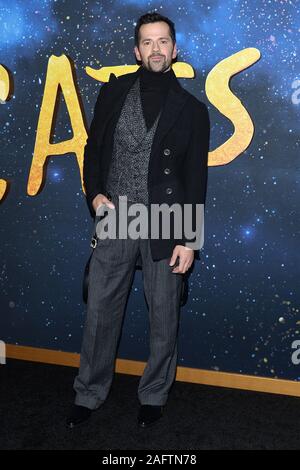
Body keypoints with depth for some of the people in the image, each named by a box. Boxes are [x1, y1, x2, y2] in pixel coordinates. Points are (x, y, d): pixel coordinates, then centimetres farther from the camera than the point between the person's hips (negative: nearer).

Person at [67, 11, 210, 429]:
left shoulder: (191, 109, 1)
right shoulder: (114, 92, 6)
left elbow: (196, 179, -1)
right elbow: (93, 149, 11)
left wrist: (189, 240, -6)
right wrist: (94, 194, -6)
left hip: (164, 227, -1)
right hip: (114, 222, 2)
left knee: (164, 317, 9)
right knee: (100, 312, 9)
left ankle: (154, 395, 30)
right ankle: (89, 394, 28)